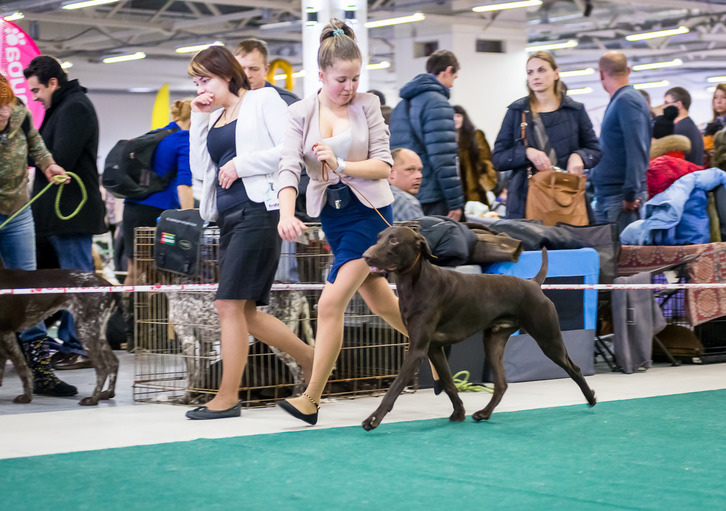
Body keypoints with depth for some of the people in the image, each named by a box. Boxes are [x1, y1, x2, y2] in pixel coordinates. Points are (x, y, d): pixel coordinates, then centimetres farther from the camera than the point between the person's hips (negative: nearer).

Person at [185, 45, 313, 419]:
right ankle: (310, 358, 24)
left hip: (258, 211, -8)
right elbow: (201, 170, 13)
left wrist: (241, 164, -11)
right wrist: (198, 120, 8)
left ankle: (227, 398, -5)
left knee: (229, 305, -11)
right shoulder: (214, 116, 20)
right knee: (246, 312, 7)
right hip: (228, 216, 8)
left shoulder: (263, 100, 1)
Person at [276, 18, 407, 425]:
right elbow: (290, 166, -11)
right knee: (380, 300, 15)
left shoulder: (367, 104, -4)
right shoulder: (301, 113, 2)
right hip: (331, 214, 4)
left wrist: (340, 165, -22)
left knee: (332, 303, -13)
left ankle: (312, 400, -9)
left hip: (370, 209, -4)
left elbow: (383, 166, -7)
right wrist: (287, 213, -28)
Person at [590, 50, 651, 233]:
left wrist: (630, 194, -21)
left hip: (621, 197, -9)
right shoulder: (618, 101, 18)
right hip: (606, 194, 9)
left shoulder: (627, 100, -12)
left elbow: (636, 151, -19)